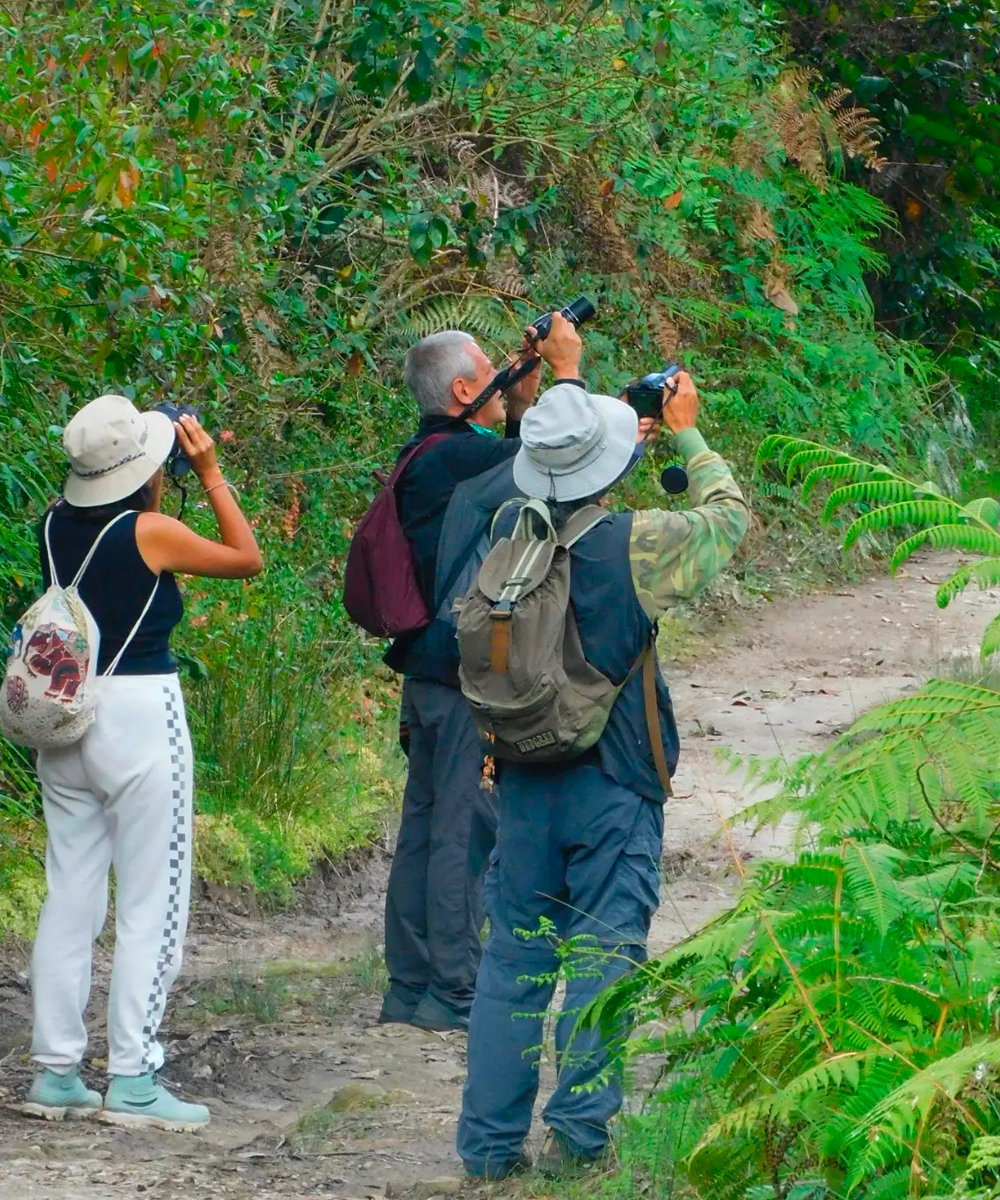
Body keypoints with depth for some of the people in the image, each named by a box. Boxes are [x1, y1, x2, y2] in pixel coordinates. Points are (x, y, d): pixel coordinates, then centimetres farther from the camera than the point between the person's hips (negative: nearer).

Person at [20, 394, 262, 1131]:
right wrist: (209, 473, 3)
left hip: (65, 718, 7)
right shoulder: (150, 532, -14)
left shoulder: (57, 526, 4)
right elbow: (247, 558, 1)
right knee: (151, 908, -1)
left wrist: (159, 482, 18)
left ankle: (55, 1075, 12)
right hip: (139, 715, -7)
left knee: (70, 903, 11)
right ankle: (132, 1082, -3)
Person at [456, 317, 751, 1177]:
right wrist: (687, 433, 19)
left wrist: (565, 380, 29)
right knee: (603, 952, 0)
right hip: (615, 786, -4)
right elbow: (729, 515, 3)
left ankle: (491, 1139, 9)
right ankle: (578, 1131, -4)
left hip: (525, 783, 4)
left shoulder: (509, 536, -3)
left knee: (513, 955, 9)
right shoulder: (636, 546, -14)